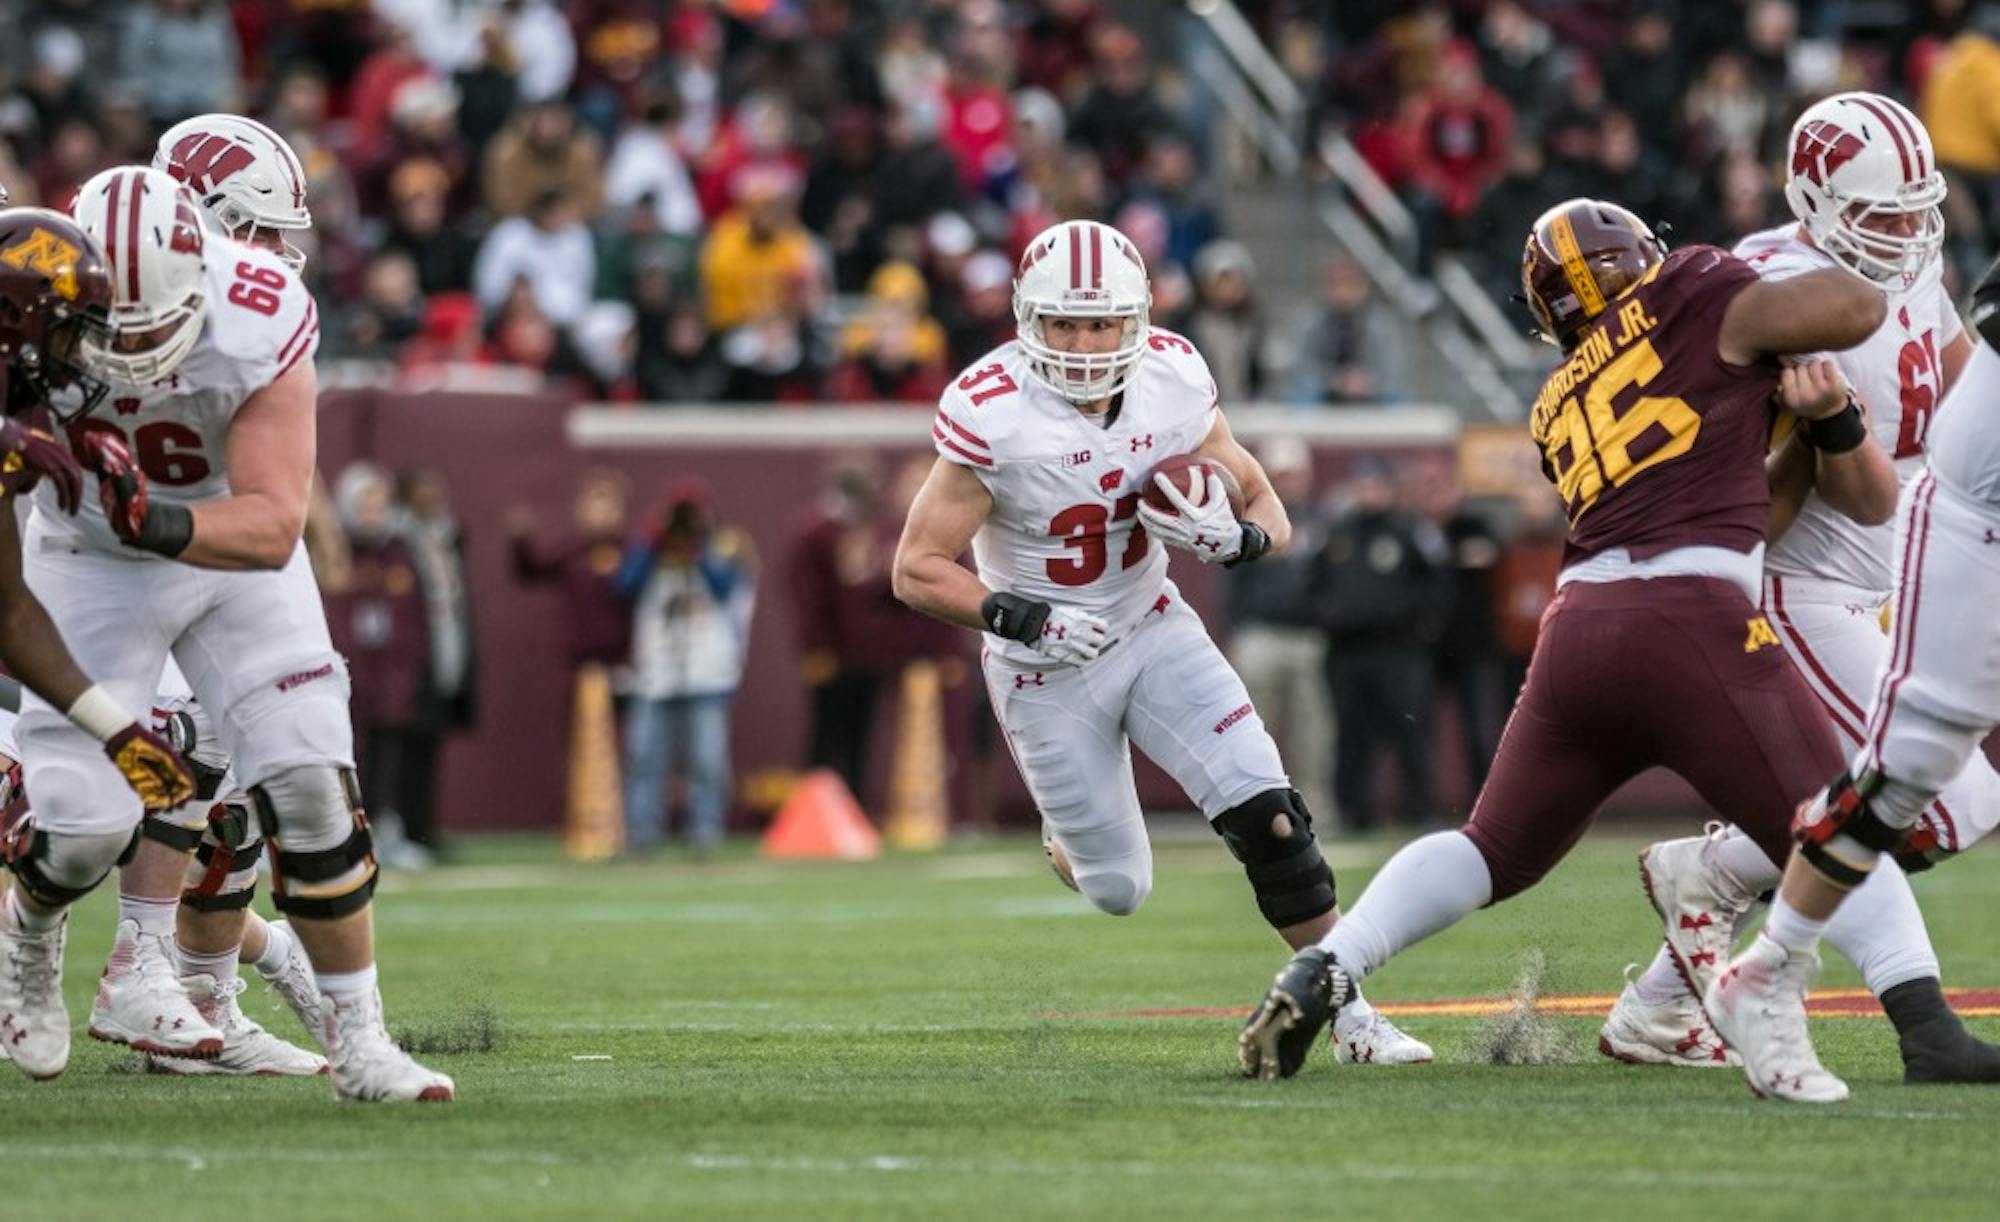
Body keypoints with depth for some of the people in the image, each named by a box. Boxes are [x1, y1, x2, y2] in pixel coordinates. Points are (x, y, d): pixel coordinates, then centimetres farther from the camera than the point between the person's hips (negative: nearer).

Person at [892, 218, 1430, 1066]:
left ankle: (1347, 1011, -1)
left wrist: (1233, 538, -25)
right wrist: (1023, 617, -33)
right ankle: (1069, 833, 42)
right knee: (1118, 892, 5)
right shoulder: (992, 415, -25)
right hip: (1047, 668, -3)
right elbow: (916, 570, -20)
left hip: (1152, 630, 3)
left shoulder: (1174, 384, -12)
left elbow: (1269, 512, -2)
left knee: (1268, 818, -13)